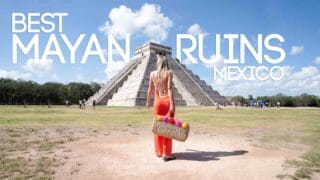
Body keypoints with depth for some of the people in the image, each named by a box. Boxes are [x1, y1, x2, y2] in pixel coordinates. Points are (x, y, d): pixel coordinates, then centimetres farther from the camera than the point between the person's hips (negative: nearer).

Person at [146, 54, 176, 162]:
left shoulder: (152, 74, 4)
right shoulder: (169, 73, -4)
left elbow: (150, 89, 7)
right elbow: (169, 89, -13)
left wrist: (148, 102, 19)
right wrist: (172, 104, -16)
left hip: (158, 102, 3)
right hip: (167, 101, -2)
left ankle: (159, 152, 23)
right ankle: (166, 154, 5)